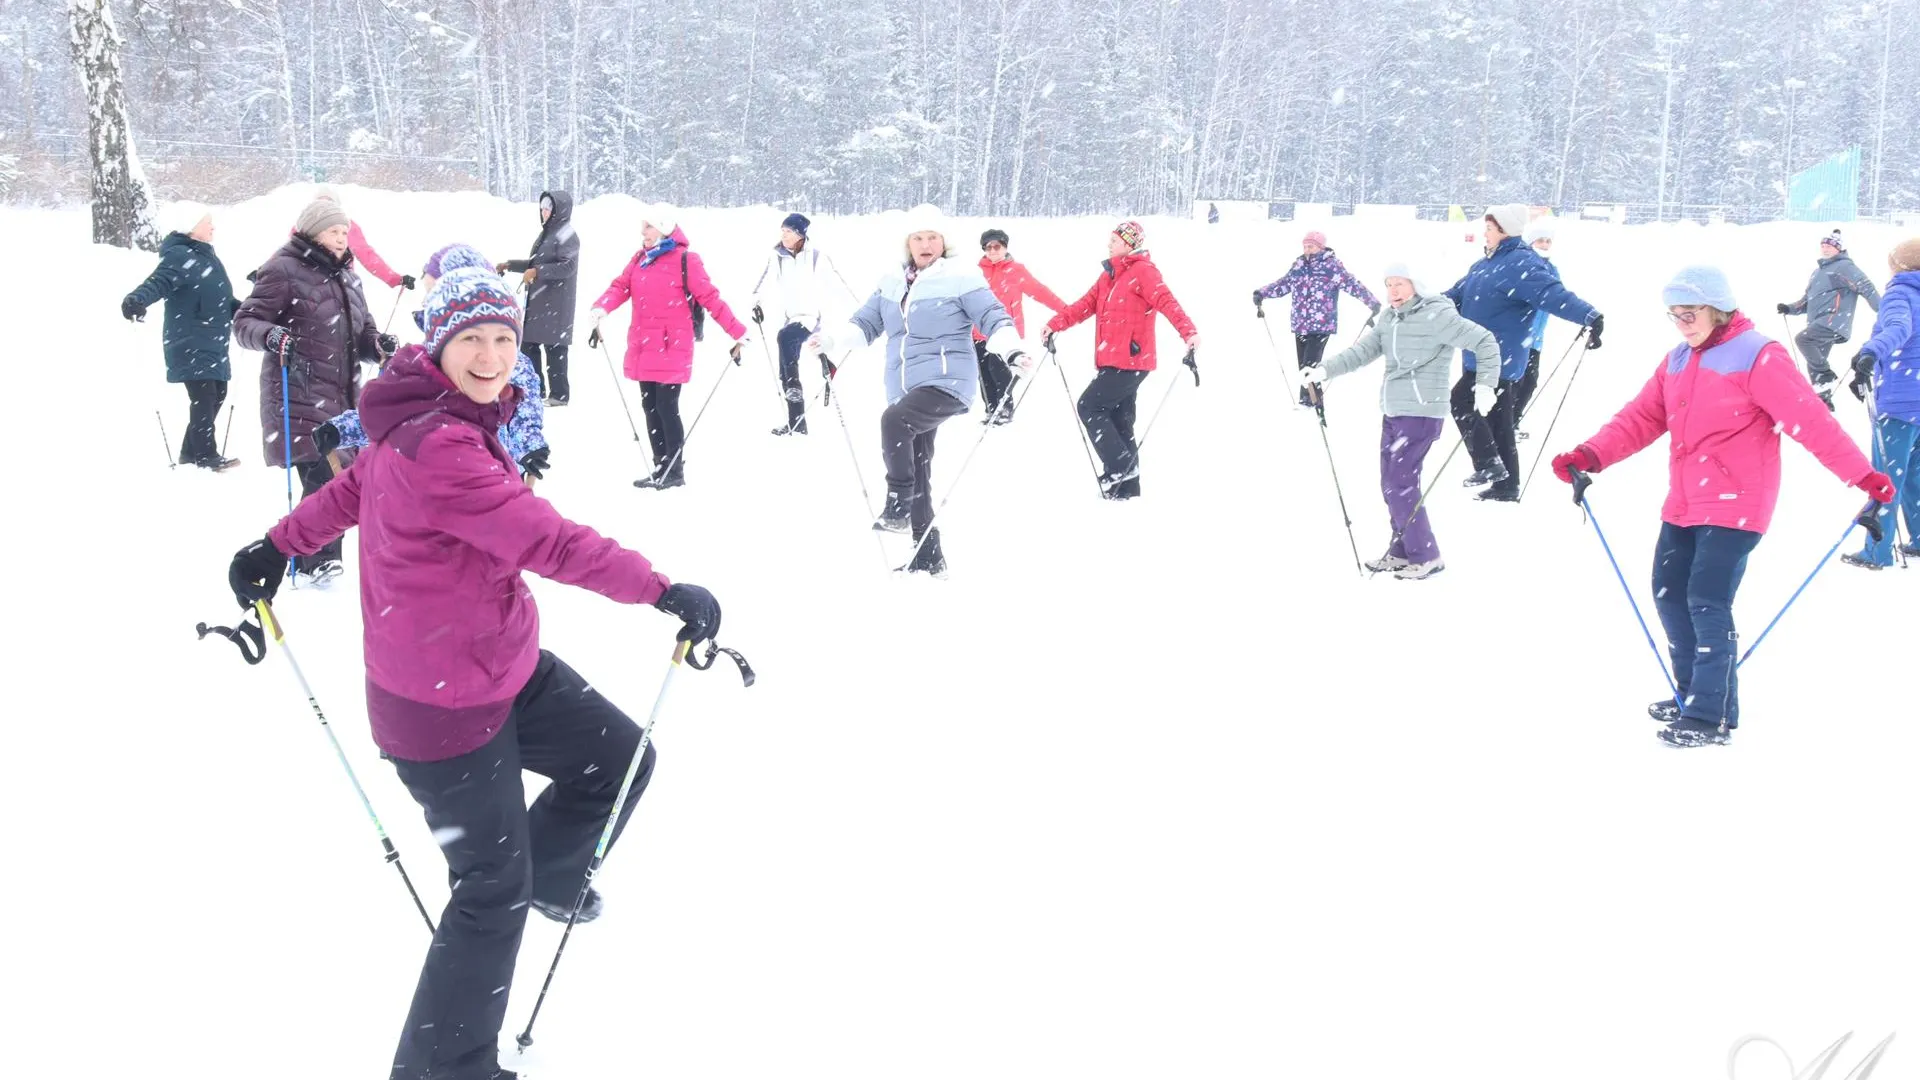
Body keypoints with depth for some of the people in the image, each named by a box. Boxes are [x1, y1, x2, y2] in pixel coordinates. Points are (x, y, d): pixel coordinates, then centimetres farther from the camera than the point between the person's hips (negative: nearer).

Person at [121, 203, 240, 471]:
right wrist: (138, 299, -44)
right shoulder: (179, 257, -12)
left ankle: (192, 451, 24)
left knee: (216, 394, 12)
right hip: (190, 345, -10)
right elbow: (159, 282, -27)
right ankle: (206, 456, -1)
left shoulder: (207, 257, 18)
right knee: (204, 398, -11)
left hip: (212, 346, 10)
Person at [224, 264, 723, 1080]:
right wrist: (663, 591, -31)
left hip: (508, 668, 9)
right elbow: (546, 540, -33)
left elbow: (355, 485, 19)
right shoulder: (438, 446, -29)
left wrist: (279, 545, 33)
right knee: (493, 888, 2)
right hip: (444, 707, -9)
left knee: (620, 759, 15)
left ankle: (549, 875, 42)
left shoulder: (428, 423, 4)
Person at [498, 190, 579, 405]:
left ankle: (560, 394, -1)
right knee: (529, 342, 10)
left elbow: (568, 266, -20)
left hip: (556, 301, -9)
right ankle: (536, 389, 19)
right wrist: (510, 265, 16)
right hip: (537, 299, 9)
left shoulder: (567, 236, -10)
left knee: (554, 346, -7)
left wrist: (537, 272, -26)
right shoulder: (546, 233, 17)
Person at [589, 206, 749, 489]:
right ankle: (661, 469, 20)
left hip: (672, 349, -7)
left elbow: (710, 298, -9)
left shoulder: (685, 261, -8)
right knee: (650, 409, 11)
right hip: (643, 348, 7)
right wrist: (601, 308, -18)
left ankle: (675, 471, 7)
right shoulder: (639, 259, 13)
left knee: (666, 408, -5)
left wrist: (737, 332, -12)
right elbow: (621, 287, 3)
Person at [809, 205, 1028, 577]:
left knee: (894, 419, -34)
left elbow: (994, 318, -8)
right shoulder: (892, 282, 13)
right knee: (917, 472, 10)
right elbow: (866, 323, 18)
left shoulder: (961, 278, -4)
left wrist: (1012, 349, -25)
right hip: (905, 389, 7)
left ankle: (898, 507, -25)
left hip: (947, 382, -7)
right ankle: (928, 557, 20)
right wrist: (832, 340, 3)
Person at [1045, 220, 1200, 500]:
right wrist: (1056, 323, 1)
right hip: (1112, 361, 9)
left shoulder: (1143, 271, -9)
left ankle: (1120, 465, -7)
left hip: (1130, 361, -9)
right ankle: (1126, 486, 17)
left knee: (1090, 406, -9)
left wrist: (1188, 332, -35)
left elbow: (1167, 302, -21)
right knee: (1118, 421, 12)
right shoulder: (1109, 275, 18)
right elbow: (1087, 304, 13)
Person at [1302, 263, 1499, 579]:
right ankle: (1402, 552, 24)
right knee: (1391, 485, 11)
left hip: (1421, 413, -8)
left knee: (1400, 485, -10)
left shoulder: (1436, 315, -12)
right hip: (1392, 412, 8)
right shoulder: (1389, 319, 11)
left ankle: (1426, 557, 1)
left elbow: (1484, 341, -11)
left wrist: (1485, 384, -17)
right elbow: (1362, 351, 7)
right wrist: (1325, 371, -5)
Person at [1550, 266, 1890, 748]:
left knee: (1707, 602, -11)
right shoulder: (1677, 362, 12)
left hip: (1735, 505, -8)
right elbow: (1642, 418, 9)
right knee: (1669, 594, 11)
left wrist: (1863, 475, -21)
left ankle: (1713, 716, -1)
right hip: (1684, 505, 8)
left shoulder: (1757, 357, -12)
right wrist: (1591, 455, -5)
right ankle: (1691, 694, 27)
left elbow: (1809, 418, -17)